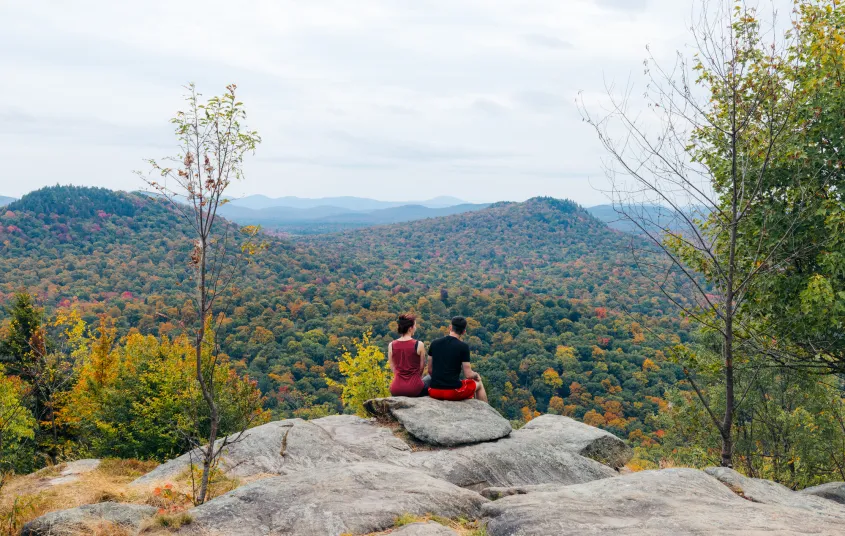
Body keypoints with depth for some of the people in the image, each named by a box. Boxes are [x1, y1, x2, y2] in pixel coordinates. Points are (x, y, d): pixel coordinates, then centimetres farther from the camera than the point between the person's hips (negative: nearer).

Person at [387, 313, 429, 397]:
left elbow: (393, 368, 6)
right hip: (414, 389, -3)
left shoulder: (391, 345, -2)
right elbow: (422, 368, 1)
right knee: (428, 388, 30)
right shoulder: (419, 345, -10)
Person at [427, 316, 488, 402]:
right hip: (453, 392, -4)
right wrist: (476, 375, 15)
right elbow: (468, 375, -7)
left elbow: (430, 370, 9)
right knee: (479, 384, 24)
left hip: (434, 392, 4)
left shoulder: (434, 343, 3)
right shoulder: (463, 347, -9)